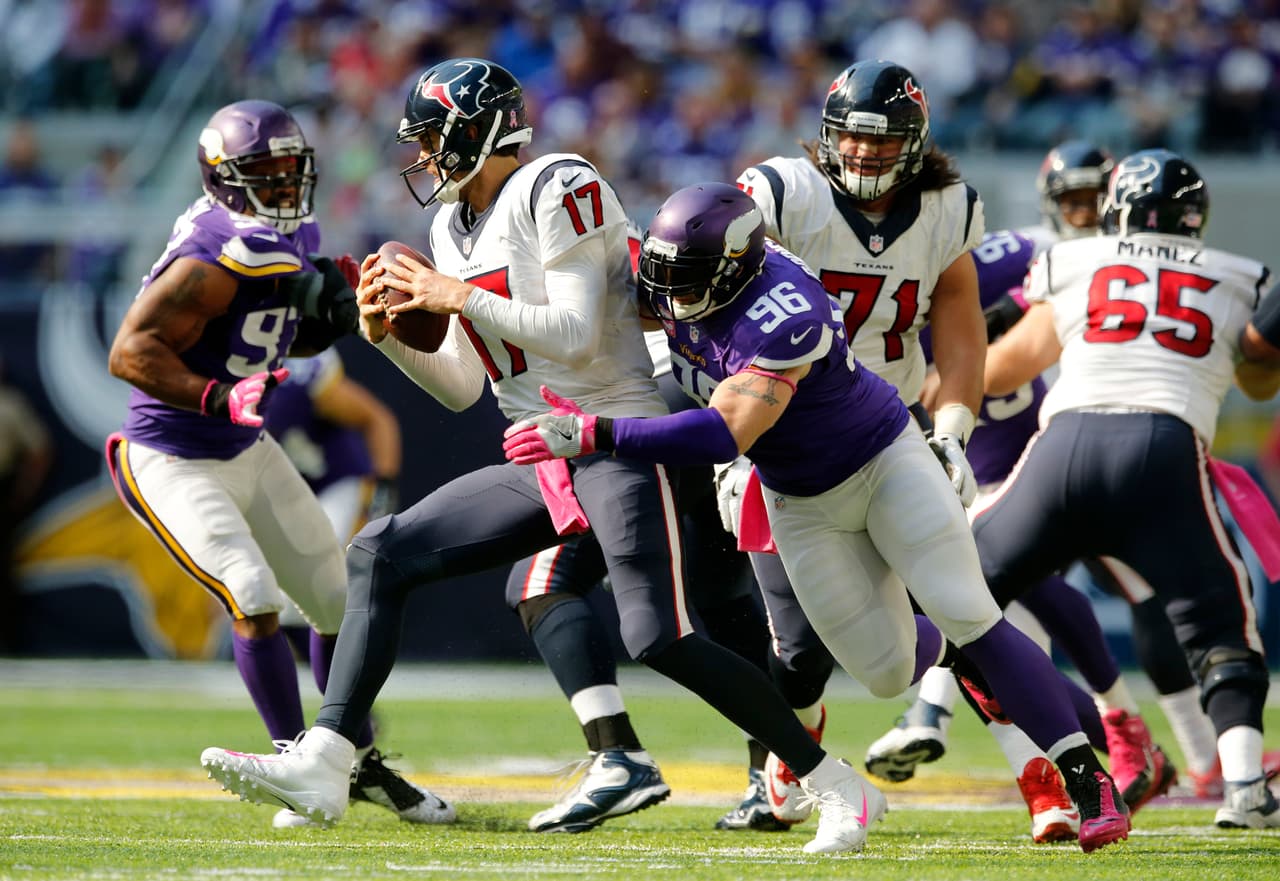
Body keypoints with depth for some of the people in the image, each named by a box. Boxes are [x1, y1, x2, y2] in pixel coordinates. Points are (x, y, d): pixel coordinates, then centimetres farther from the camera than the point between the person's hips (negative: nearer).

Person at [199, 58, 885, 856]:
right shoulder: (453, 227, 15)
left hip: (620, 441, -9)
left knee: (660, 638, -18)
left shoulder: (560, 191, -11)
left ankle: (839, 786, -8)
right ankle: (321, 767, -2)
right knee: (382, 554, 1)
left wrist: (461, 298, -15)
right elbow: (461, 388, 18)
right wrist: (389, 333, 3)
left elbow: (576, 338, -20)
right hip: (543, 461, 9)